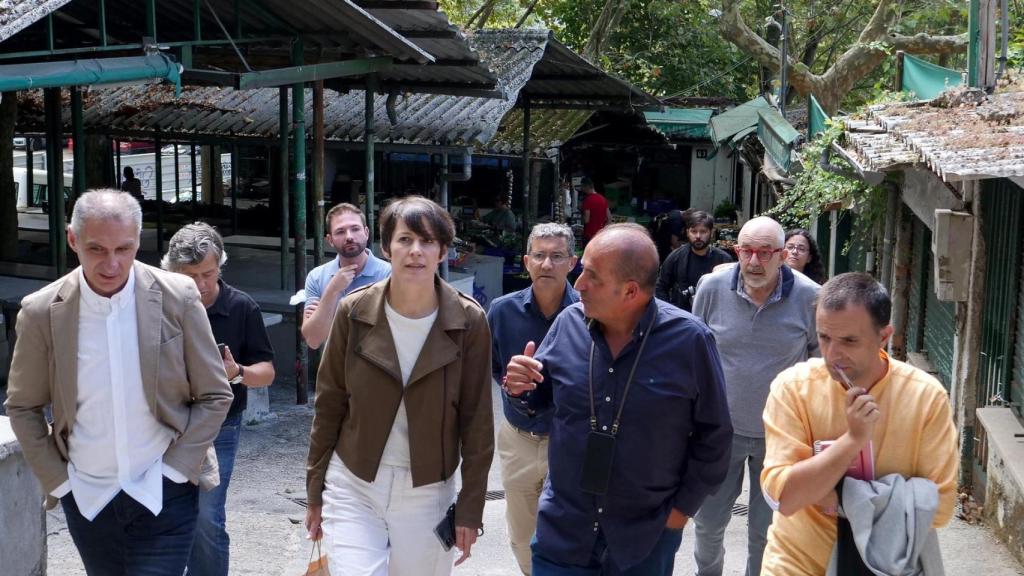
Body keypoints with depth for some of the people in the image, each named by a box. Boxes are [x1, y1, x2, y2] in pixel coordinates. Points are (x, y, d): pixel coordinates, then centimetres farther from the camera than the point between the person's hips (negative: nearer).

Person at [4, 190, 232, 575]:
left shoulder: (178, 297, -10)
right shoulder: (41, 312, -7)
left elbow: (215, 396, -3)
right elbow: (23, 407, 5)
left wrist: (173, 469, -8)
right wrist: (57, 479, -1)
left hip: (164, 497, -2)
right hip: (86, 498, 2)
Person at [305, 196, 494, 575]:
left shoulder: (468, 322, -8)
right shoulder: (355, 312, -6)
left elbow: (476, 422, -4)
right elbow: (329, 405, 2)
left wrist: (471, 508, -4)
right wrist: (315, 492, 4)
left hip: (427, 493, 0)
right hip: (353, 488, 0)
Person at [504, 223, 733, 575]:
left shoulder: (689, 340, -15)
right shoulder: (569, 324, -6)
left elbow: (713, 436, -5)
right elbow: (544, 400, 9)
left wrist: (683, 507, -2)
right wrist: (521, 389, -11)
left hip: (647, 536, -2)